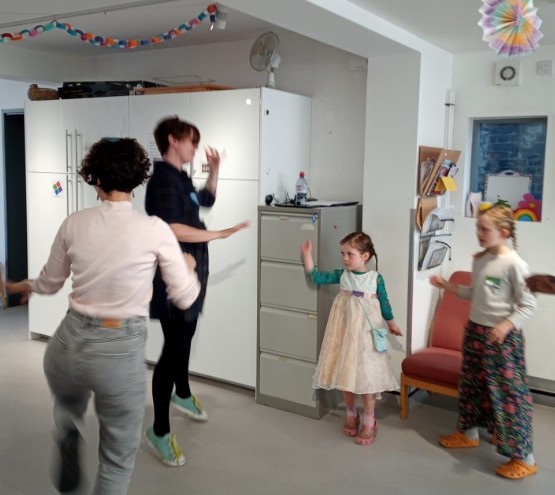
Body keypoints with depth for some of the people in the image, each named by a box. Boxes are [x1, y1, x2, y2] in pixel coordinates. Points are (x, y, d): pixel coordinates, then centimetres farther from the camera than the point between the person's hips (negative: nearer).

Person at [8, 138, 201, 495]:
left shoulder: (74, 224, -2)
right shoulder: (155, 229, -11)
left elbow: (49, 284, 13)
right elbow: (185, 299, -5)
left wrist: (24, 286, 37)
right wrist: (188, 267, 17)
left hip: (70, 344, 3)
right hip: (121, 352, -3)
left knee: (68, 409, 41)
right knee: (117, 460, 19)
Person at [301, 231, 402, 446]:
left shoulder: (375, 278, -7)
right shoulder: (342, 275, -1)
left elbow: (384, 302, 4)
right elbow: (318, 277, -2)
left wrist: (391, 323, 14)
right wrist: (307, 256, -8)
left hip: (366, 333, -3)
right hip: (344, 332, 3)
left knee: (366, 377, 2)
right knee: (345, 374, 10)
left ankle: (369, 422, 15)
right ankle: (351, 416, 29)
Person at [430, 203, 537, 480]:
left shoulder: (514, 264, -17)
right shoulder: (479, 259, 5)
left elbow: (528, 305, -14)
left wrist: (507, 325, -27)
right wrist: (448, 286, 9)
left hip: (502, 336, -8)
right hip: (474, 330, 8)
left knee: (508, 391, -3)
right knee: (472, 384, 19)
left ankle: (524, 458, 9)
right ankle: (468, 433, 39)